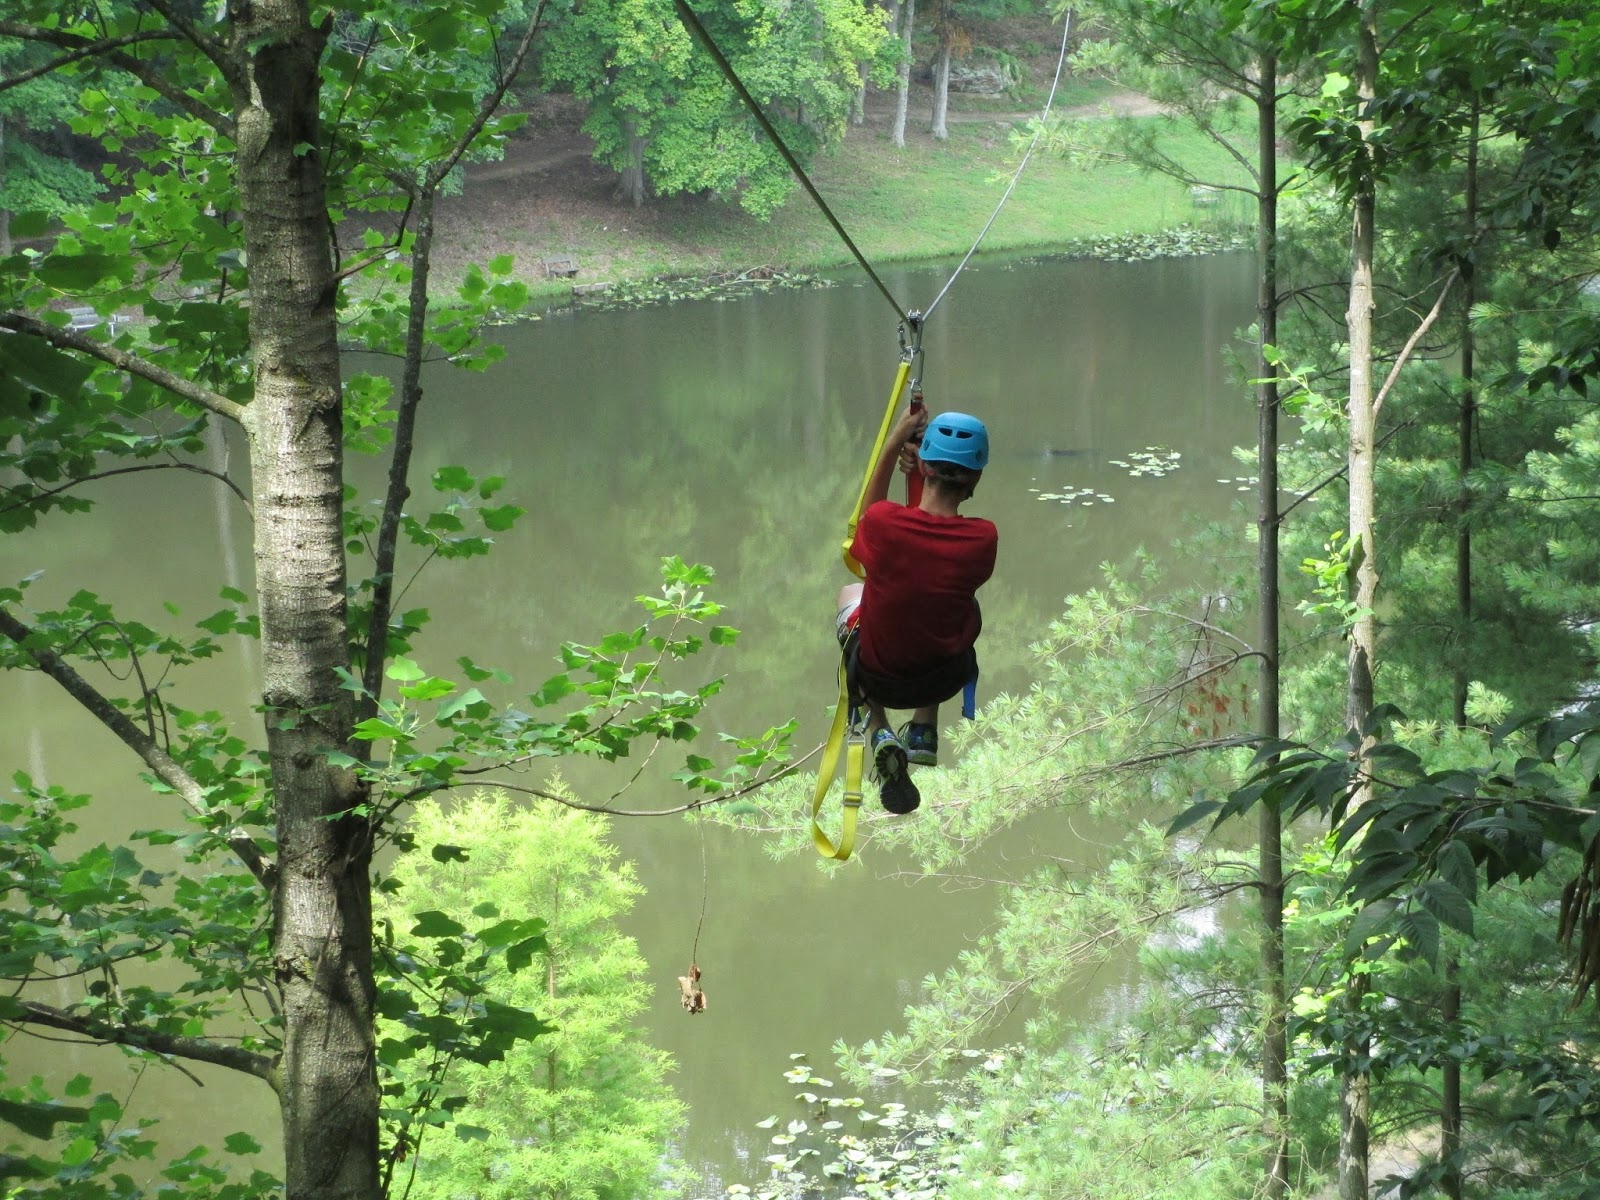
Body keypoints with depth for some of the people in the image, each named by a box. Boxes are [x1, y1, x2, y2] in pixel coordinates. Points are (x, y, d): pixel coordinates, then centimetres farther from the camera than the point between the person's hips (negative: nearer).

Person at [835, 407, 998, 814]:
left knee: (850, 593, 32)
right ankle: (924, 731, 26)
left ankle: (879, 730, 12)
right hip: (943, 680, 1)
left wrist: (893, 445, 4)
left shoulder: (883, 522, -24)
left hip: (875, 677, -1)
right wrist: (920, 476, -4)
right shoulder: (984, 538, -21)